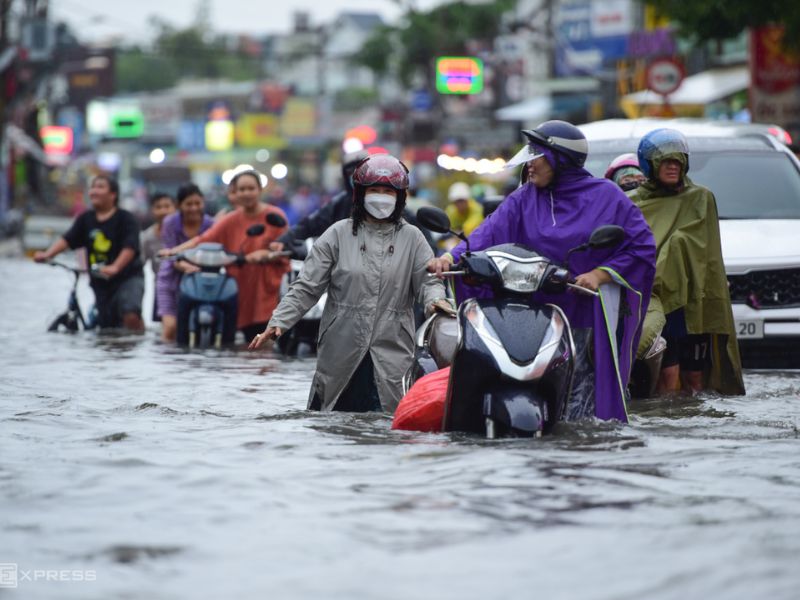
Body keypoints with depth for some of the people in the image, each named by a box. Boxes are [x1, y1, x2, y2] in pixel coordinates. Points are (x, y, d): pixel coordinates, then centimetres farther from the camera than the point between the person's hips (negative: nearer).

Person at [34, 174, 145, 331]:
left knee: (131, 316, -27)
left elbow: (129, 247, -24)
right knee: (107, 326, 9)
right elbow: (67, 239, -6)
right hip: (100, 282, 6)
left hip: (128, 277, -6)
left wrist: (115, 267, -41)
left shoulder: (126, 219, -10)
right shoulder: (86, 219, 5)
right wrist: (47, 254, -23)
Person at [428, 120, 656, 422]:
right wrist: (453, 257, -20)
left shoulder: (607, 196, 5)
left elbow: (642, 247, 3)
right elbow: (489, 234, -2)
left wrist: (600, 274, -9)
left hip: (588, 315, -3)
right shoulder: (523, 200, 13)